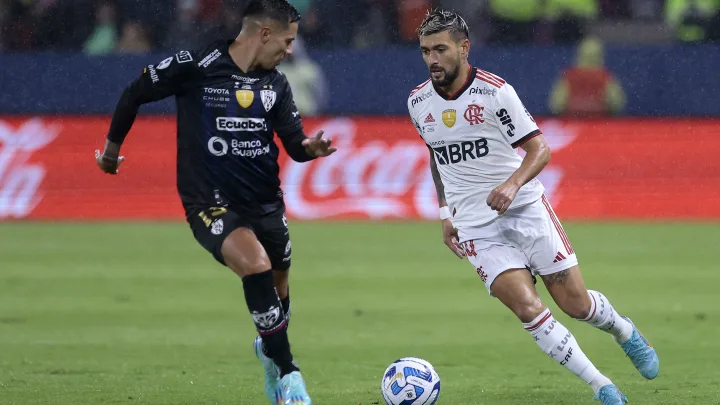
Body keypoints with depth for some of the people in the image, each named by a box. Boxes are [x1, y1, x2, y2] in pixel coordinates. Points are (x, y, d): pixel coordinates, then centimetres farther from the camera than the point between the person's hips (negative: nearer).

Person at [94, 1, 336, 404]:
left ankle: (269, 349, 49)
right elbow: (135, 94, -2)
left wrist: (311, 147, -19)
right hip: (211, 201, -6)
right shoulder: (195, 67, -14)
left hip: (265, 202, 6)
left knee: (278, 292, 14)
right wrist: (112, 147, 10)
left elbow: (295, 143, 5)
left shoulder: (276, 84, 3)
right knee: (256, 266, -28)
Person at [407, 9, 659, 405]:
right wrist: (445, 215, 16)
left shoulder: (495, 91, -12)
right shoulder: (418, 102, 3)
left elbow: (539, 147, -11)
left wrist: (512, 184, -30)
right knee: (527, 309, -16)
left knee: (576, 304, 1)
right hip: (476, 227, 2)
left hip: (525, 209, -2)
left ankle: (625, 332, 36)